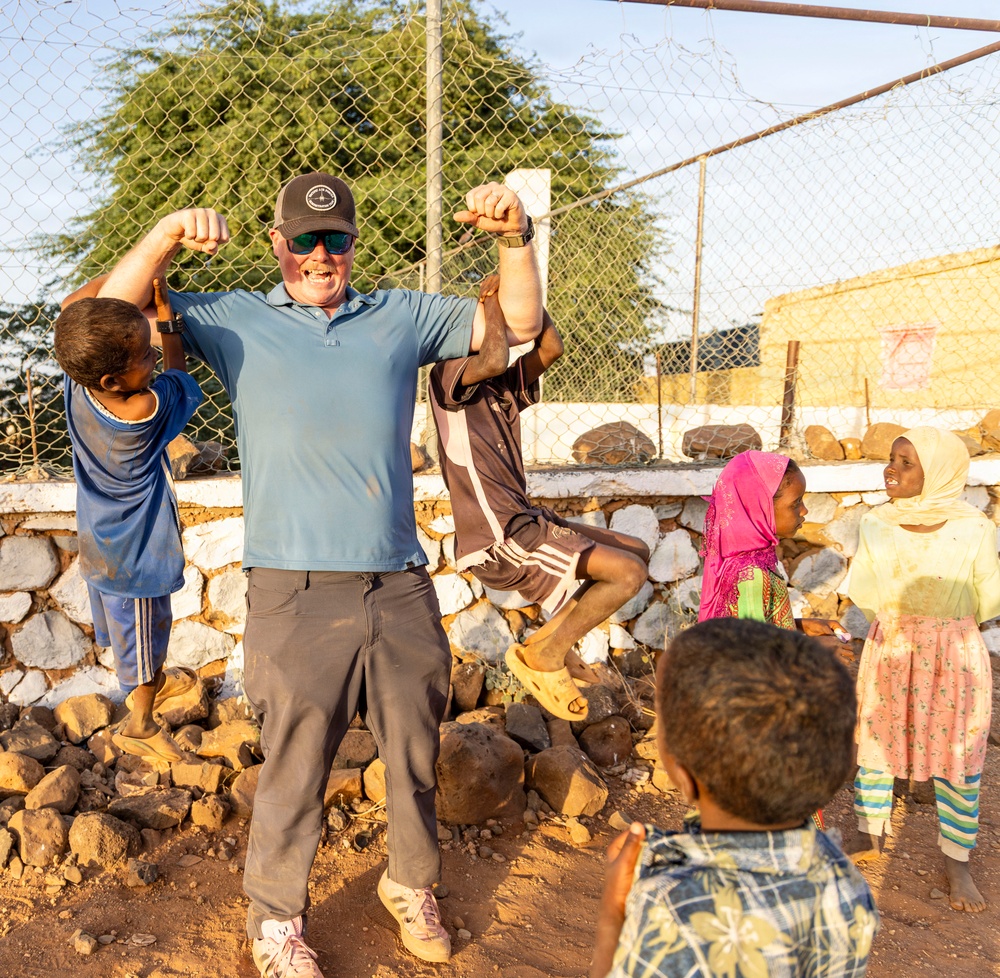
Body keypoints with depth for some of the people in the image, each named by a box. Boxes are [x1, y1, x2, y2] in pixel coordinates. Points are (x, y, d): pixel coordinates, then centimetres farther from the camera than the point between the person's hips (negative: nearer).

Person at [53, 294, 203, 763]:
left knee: (126, 633, 28)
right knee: (146, 641, 18)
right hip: (134, 559, -7)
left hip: (98, 545, 7)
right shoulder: (146, 413, -35)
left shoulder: (76, 386, -18)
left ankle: (149, 685, 53)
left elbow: (70, 304, -3)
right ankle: (139, 726, 39)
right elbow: (178, 376, -12)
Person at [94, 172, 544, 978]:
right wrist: (166, 237, -6)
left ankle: (412, 886, 38)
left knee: (416, 757, 15)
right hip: (298, 597, -2)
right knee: (294, 771, 5)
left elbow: (520, 322, 15)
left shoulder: (401, 316, 14)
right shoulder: (236, 321, 11)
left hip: (401, 590, 3)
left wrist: (516, 237, -1)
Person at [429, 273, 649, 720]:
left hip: (523, 521, 9)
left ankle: (551, 639, 15)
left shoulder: (506, 386, 16)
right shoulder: (448, 375, -7)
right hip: (497, 538, -9)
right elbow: (494, 361, -29)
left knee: (637, 551, 16)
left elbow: (551, 347, 4)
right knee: (628, 572, -13)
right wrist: (492, 298, -15)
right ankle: (542, 657, 0)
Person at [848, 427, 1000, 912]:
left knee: (958, 759, 8)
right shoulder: (875, 523, -5)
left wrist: (941, 626, 8)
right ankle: (869, 840, 35)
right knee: (873, 746, 14)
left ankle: (957, 864, 25)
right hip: (887, 651, 3)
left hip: (954, 657, -2)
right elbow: (860, 594, 4)